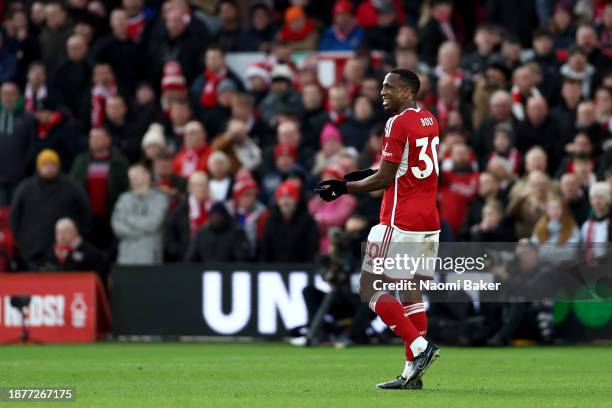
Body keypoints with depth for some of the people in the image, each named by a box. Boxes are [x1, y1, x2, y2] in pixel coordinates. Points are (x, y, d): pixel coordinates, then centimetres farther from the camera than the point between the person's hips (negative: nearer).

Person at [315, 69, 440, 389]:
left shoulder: (398, 124, -12)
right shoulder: (429, 121, 13)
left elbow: (385, 179, -12)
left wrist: (343, 187, -2)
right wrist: (368, 174, 19)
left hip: (400, 222, -9)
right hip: (429, 222, 9)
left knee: (370, 289, -4)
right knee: (410, 291, 10)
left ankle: (419, 347, -14)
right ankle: (412, 373, 6)